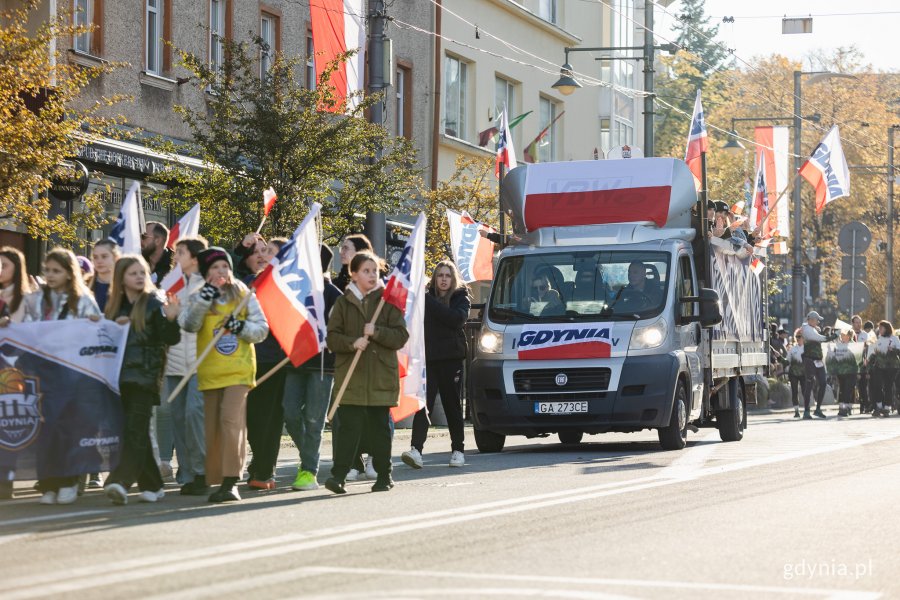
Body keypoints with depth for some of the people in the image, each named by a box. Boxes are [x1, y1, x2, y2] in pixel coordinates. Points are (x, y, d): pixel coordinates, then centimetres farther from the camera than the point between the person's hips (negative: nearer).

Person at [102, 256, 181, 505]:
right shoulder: (114, 306, 15)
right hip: (121, 376, 6)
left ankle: (121, 482, -25)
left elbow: (171, 339, -6)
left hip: (146, 375, -6)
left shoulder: (154, 303, -1)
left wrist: (170, 319, -24)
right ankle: (152, 485, 16)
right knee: (136, 432, 8)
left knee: (135, 430, -14)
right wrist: (115, 326, 0)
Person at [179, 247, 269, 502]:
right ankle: (214, 479, 16)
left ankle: (230, 481, -18)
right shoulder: (198, 297, 6)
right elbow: (188, 324, -11)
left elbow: (262, 329, 7)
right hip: (209, 372, 2)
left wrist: (242, 327, -12)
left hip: (239, 369, -2)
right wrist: (204, 299, -22)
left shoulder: (244, 295, 6)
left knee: (231, 420, -16)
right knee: (212, 426, 5)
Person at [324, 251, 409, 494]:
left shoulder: (388, 301, 6)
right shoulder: (343, 303, 7)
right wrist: (352, 343, -16)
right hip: (350, 377, 0)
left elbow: (401, 336, 1)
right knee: (348, 426, -8)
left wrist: (376, 332, -15)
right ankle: (338, 474, -10)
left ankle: (384, 475, 16)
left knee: (380, 427, 7)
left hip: (381, 376, 0)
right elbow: (332, 337, 3)